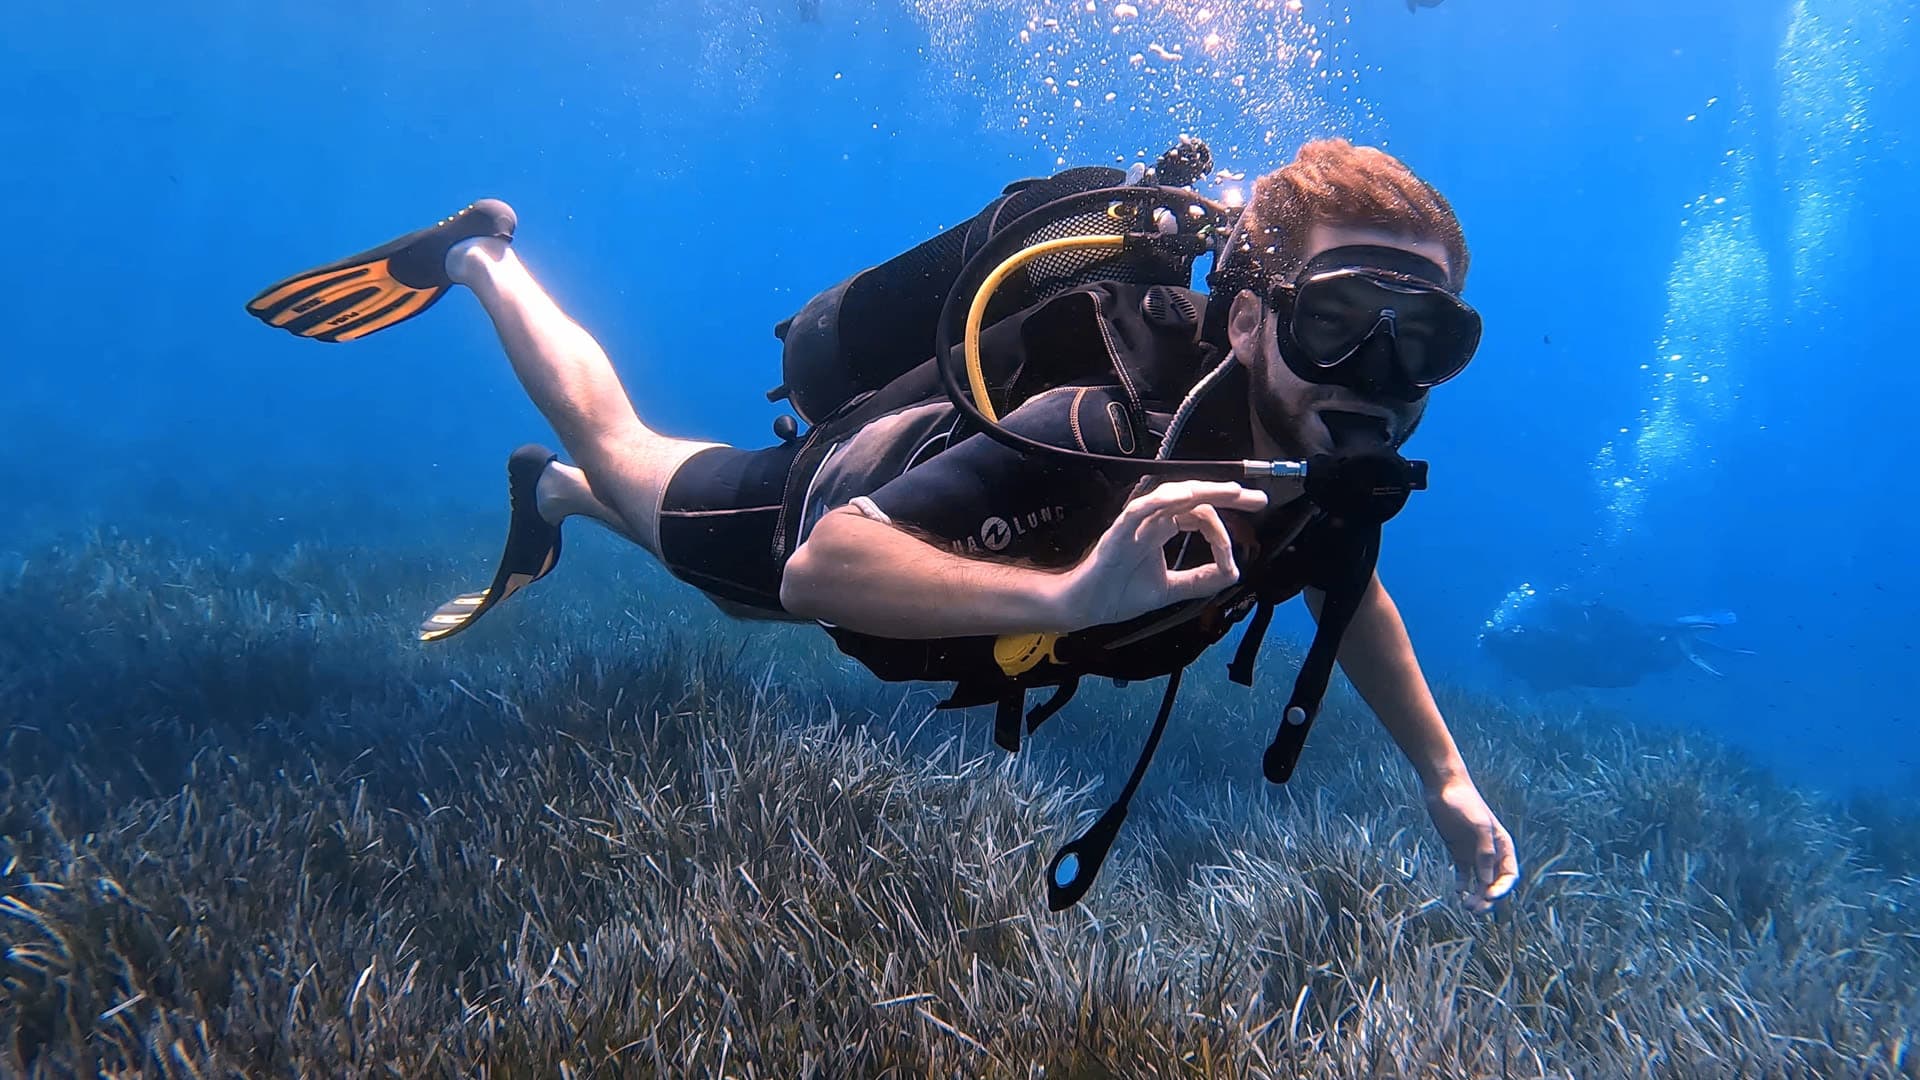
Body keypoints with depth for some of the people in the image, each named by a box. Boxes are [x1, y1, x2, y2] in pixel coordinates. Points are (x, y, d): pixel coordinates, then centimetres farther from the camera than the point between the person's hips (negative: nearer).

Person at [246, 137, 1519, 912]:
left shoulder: (1333, 471, -23)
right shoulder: (1104, 441, -46)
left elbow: (1349, 590, 0)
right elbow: (819, 567, -48)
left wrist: (1445, 774, -1)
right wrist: (1067, 593, -62)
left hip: (930, 470, 6)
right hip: (815, 512, -5)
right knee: (613, 439, 24)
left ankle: (545, 497, 66)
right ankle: (479, 257, 48)